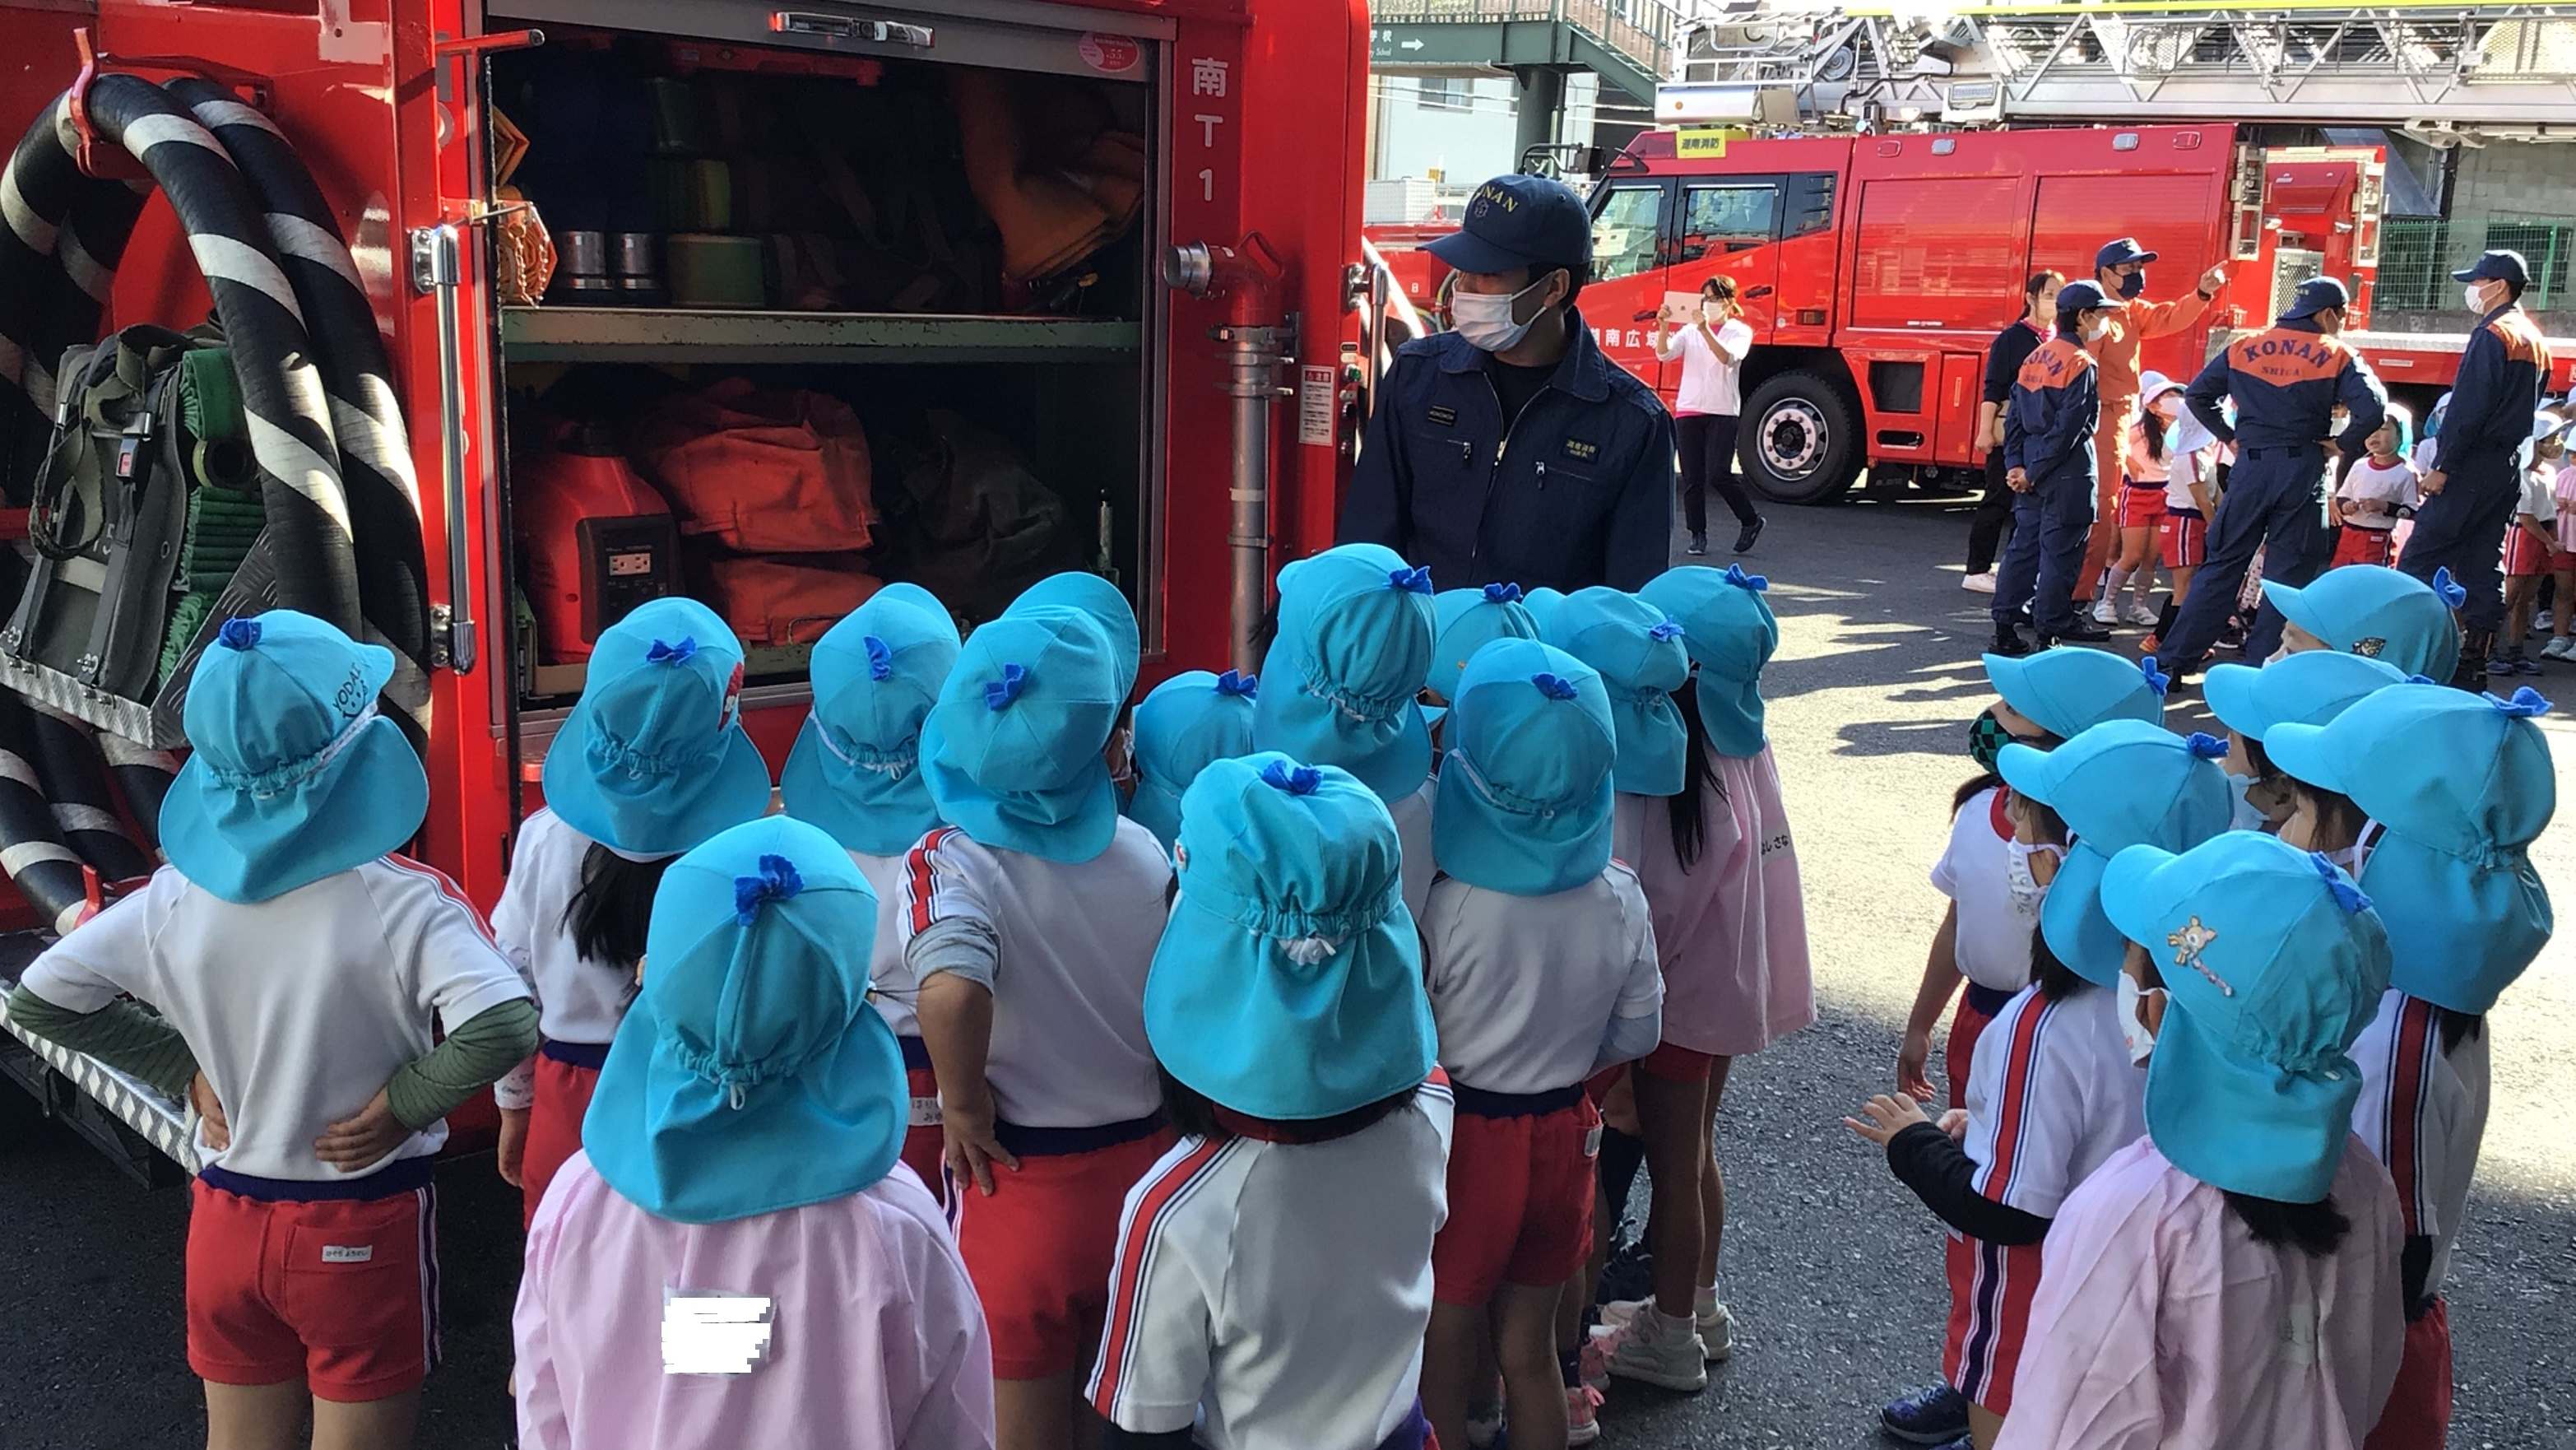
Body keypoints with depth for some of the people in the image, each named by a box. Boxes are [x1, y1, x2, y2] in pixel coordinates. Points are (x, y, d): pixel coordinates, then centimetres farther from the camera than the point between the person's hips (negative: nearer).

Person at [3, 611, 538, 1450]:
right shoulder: (403, 904, -22)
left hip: (226, 1219, 4)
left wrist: (186, 1073, 2)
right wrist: (402, 1105, -18)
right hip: (362, 1231, -4)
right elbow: (503, 1030, -34)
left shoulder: (177, 899, -8)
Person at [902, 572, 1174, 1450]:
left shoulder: (954, 861, -19)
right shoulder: (1146, 856, -7)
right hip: (1143, 1169, 3)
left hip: (1019, 1183, -3)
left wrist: (962, 1106, -20)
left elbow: (950, 993, -37)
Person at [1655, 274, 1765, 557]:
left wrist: (1705, 330, -30)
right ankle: (1698, 535, 11)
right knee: (1692, 478, 2)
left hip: (1723, 412, -3)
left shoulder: (1740, 331, 3)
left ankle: (1750, 521, 9)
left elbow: (1728, 358, -18)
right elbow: (1665, 354, -4)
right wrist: (1664, 327, -21)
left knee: (1718, 475, -12)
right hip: (1688, 409, 3)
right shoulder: (1689, 330, 11)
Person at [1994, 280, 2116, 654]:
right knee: (2059, 552, -1)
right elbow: (2068, 428, -18)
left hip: (2032, 470, 8)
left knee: (2024, 547, 11)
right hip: (2066, 472, -8)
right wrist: (2033, 473, -14)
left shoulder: (2036, 357, 11)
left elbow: (2015, 417, 9)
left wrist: (2016, 464, 5)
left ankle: (2004, 629, 11)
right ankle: (2051, 633, 4)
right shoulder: (2081, 364, -13)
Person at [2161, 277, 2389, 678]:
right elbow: (2372, 410, -12)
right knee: (2288, 577, 4)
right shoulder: (2337, 356, 0)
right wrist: (2342, 445, 2)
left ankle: (2175, 659, 6)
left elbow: (2197, 395, 8)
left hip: (2250, 466, 3)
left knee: (2223, 565, 9)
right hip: (2303, 471, -2)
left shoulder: (2243, 348, 9)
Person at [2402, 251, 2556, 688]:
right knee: (2480, 566, 9)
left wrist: (2442, 466, -17)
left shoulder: (2492, 335, -12)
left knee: (2418, 561, -8)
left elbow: (2468, 408, -18)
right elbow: (2529, 406, 20)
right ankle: (2474, 664, 8)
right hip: (2509, 467, 9)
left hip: (2473, 466, -9)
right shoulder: (2536, 342, 18)